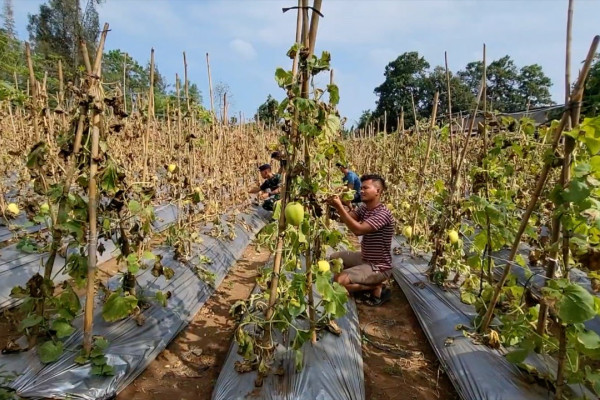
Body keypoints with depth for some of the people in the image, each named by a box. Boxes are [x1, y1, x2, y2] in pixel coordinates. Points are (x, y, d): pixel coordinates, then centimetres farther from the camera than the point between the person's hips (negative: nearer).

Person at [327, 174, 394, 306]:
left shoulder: (383, 214, -26)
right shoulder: (364, 208, 3)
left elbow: (358, 230, -36)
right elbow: (346, 218, -7)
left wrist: (339, 207, -36)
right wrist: (337, 204, -25)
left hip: (378, 267, -9)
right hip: (365, 258, 9)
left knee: (339, 280, -24)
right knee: (334, 258, 20)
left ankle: (377, 288, -2)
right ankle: (367, 284, 15)